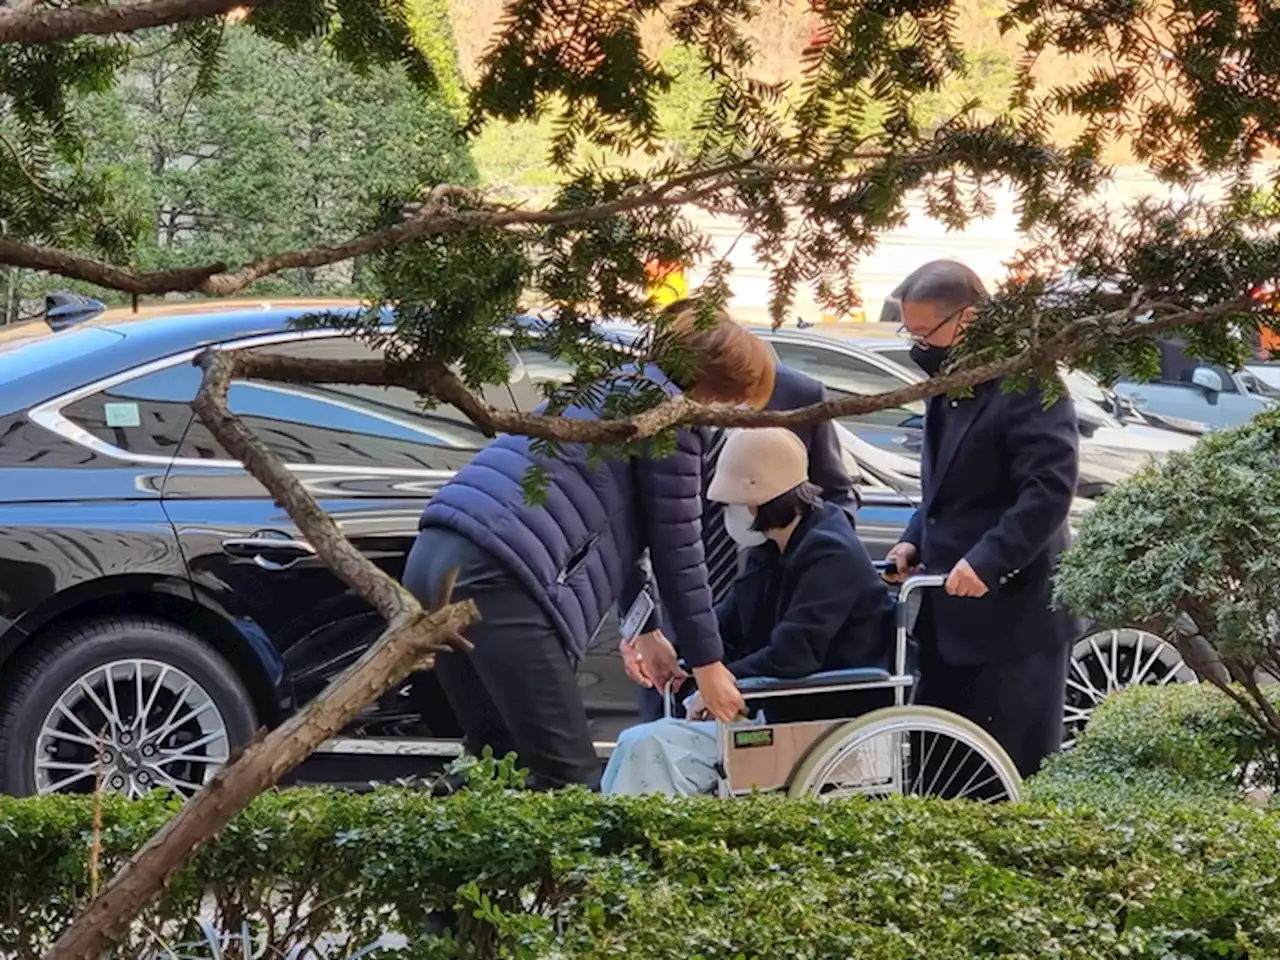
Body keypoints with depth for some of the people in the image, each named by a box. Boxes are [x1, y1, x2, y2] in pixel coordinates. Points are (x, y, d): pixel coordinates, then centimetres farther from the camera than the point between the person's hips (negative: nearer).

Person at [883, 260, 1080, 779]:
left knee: (1016, 771, -1)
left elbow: (1050, 489, -22)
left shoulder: (1029, 385, -15)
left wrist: (987, 560, -27)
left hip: (1013, 618, -9)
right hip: (951, 615, 9)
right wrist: (915, 541, 10)